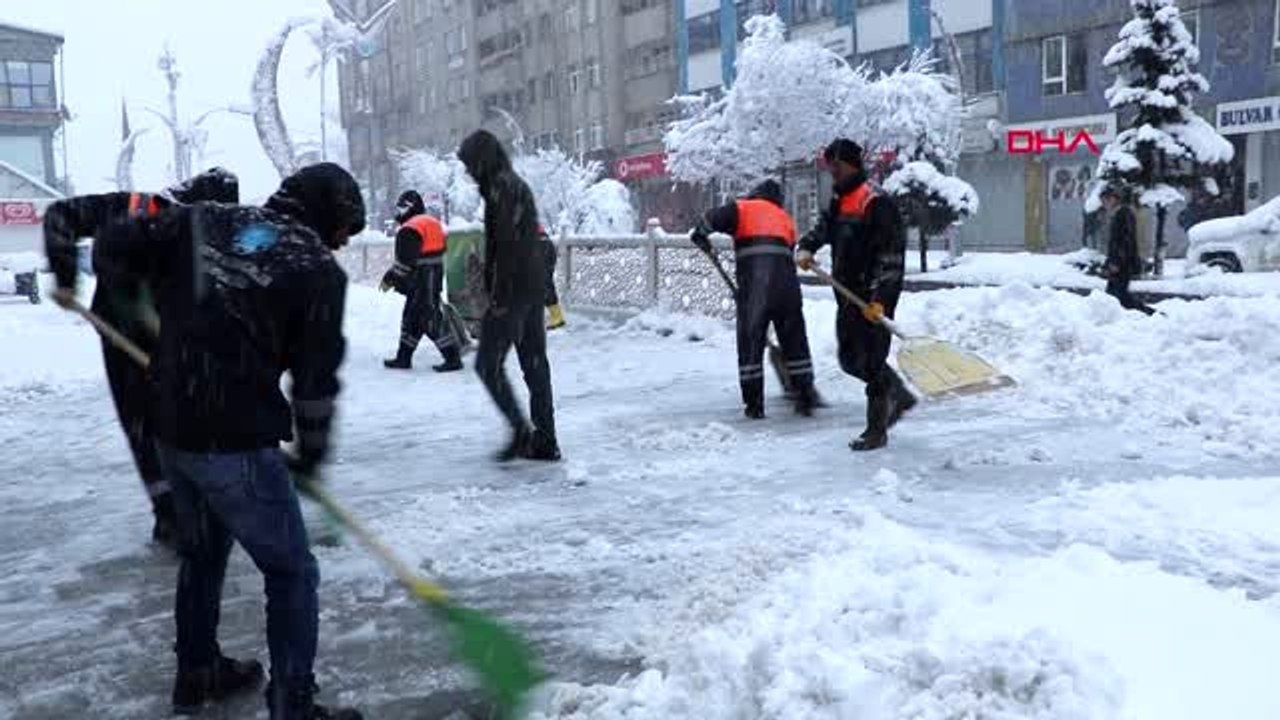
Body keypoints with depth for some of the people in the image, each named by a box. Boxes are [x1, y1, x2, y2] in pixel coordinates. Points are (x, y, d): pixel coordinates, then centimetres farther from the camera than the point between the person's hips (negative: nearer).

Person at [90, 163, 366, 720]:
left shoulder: (201, 221, 5)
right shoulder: (318, 268, -8)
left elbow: (113, 248, 6)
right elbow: (316, 379, -6)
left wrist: (174, 301, 22)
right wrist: (311, 452, 10)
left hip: (171, 431, 7)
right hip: (236, 443, -7)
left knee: (203, 550, 27)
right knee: (291, 573, 7)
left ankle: (197, 674, 44)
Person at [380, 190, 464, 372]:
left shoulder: (410, 230, -15)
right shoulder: (433, 224, 16)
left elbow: (405, 261, -19)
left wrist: (390, 279, -7)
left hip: (421, 284, -10)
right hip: (434, 280, 10)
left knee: (432, 320, -7)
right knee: (411, 318, 15)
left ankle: (453, 358, -6)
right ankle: (404, 358, 21)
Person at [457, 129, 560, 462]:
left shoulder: (501, 187, -12)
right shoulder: (518, 185, 18)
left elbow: (506, 244, -20)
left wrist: (500, 297, -19)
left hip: (513, 292, -10)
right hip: (535, 288, 10)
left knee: (488, 364, -3)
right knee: (535, 363, 10)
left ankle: (521, 430, -9)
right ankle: (545, 441, 13)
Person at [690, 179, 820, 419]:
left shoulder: (743, 208, 14)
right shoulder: (786, 218, 28)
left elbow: (715, 217, -4)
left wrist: (700, 236, 14)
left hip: (753, 281, -3)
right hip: (786, 282, 3)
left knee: (750, 342, 5)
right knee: (795, 342, 14)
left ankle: (754, 404, 5)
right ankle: (806, 399, 17)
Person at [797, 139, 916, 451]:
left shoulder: (878, 205, -15)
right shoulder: (838, 203, 14)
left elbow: (890, 256, -19)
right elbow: (821, 230, 20)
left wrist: (878, 299, -26)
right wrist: (805, 249, -4)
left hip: (875, 297, -9)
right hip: (848, 295, 9)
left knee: (871, 361, -4)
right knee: (851, 359, 17)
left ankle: (876, 431, 7)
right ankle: (900, 396, 36)